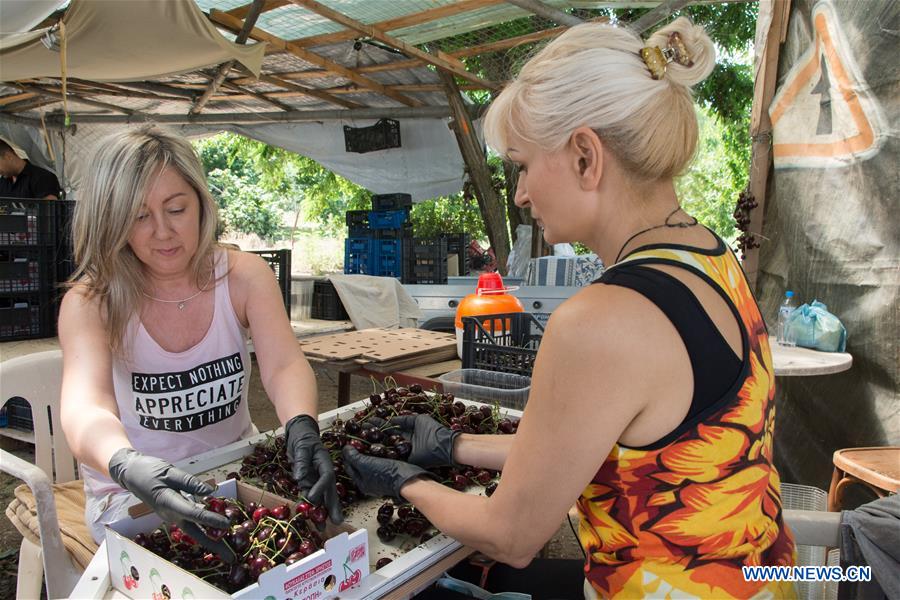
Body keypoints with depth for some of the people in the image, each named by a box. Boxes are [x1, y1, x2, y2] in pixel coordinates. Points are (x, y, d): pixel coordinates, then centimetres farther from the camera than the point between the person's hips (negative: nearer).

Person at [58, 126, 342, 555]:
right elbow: (83, 406, -30)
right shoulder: (90, 301, -13)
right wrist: (129, 466, -52)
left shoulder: (244, 275, -8)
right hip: (130, 490, -2)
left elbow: (284, 366, -21)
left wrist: (301, 428, -44)